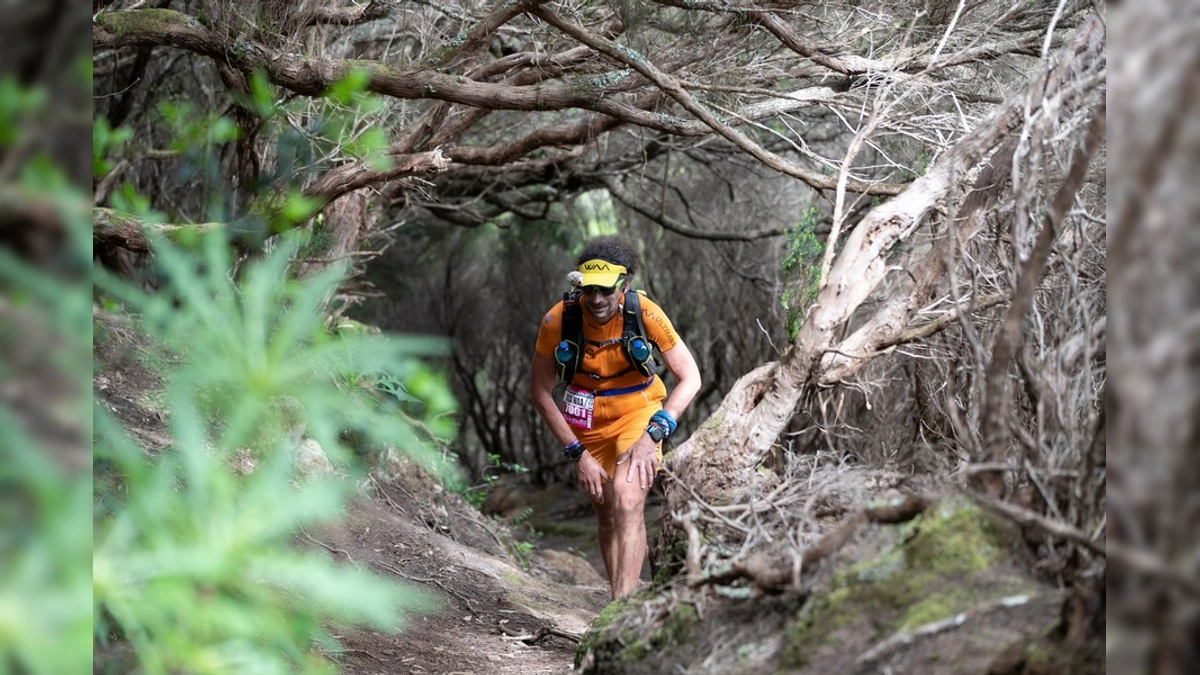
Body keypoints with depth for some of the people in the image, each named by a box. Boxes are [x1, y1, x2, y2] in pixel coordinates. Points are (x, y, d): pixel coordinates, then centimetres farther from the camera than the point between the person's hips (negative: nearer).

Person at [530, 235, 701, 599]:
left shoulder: (644, 313, -26)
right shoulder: (558, 320, -23)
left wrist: (654, 433, -30)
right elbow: (540, 391, -11)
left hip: (638, 413, -2)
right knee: (607, 514, 11)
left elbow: (690, 378, -19)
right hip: (589, 421, 2)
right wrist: (577, 453, -15)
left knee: (628, 503, -22)